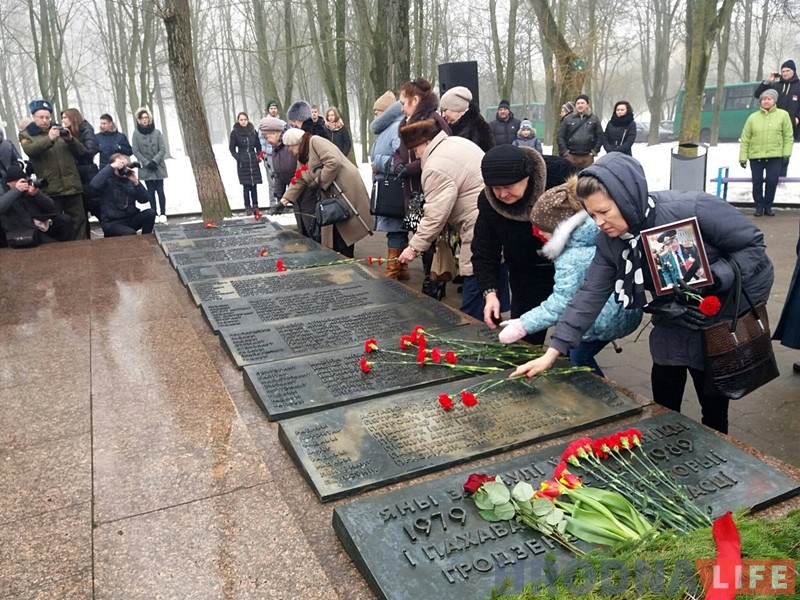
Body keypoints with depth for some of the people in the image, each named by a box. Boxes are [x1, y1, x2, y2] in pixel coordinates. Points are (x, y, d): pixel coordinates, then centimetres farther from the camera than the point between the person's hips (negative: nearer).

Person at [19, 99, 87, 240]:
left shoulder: (60, 130, 17)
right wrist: (49, 139, -25)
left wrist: (71, 139, -9)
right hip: (49, 188, -2)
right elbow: (29, 150, -13)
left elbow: (81, 151, 11)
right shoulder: (26, 134, 9)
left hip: (72, 184, 2)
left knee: (79, 219, 4)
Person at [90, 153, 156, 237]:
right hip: (111, 223, -5)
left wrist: (136, 182, -14)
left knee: (150, 213, -20)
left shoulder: (130, 181, 9)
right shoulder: (107, 181, -3)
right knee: (130, 234, -34)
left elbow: (145, 199, -1)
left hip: (130, 219, 5)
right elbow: (95, 185, -27)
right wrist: (111, 167, -22)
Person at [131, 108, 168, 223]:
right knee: (151, 192, 4)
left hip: (158, 166, -1)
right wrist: (147, 163, -11)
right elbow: (135, 151, -2)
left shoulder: (157, 132, -3)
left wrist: (154, 161, -13)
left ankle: (163, 214, 2)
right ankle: (155, 214, 8)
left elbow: (163, 149, -3)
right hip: (145, 168, 1)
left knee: (160, 190, -3)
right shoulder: (136, 134, -2)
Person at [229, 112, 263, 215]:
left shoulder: (253, 131, 8)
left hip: (254, 161, 2)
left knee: (254, 185, 5)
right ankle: (248, 207, 4)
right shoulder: (235, 132, 0)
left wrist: (259, 156, 2)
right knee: (246, 186, -3)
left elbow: (258, 146, 16)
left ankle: (255, 206, 12)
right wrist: (238, 158, -8)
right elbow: (232, 148, 3)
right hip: (243, 163, -2)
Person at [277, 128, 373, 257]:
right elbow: (299, 180, 19)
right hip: (332, 194, 10)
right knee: (335, 228, 9)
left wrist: (320, 182, -15)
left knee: (345, 227, -8)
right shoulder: (302, 157, 19)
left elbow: (334, 162, -22)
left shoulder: (315, 141, -11)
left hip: (346, 187, -10)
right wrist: (284, 200, 11)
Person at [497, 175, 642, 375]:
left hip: (614, 315, -9)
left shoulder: (573, 258, -26)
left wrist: (522, 326, -24)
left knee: (579, 357, 6)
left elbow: (561, 303, -27)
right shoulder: (594, 237, 0)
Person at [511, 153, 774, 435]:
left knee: (714, 414, 10)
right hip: (671, 330, 4)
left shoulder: (692, 209, -30)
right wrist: (553, 352, -19)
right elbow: (590, 294, -13)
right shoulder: (609, 241, -12)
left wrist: (714, 279, -35)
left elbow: (753, 245, -19)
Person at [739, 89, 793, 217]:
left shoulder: (783, 115, 3)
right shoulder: (753, 117, 4)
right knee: (757, 182, 3)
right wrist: (742, 157, 0)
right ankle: (759, 207, 17)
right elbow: (745, 139, 4)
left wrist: (786, 154, -4)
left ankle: (768, 206, 11)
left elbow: (788, 136, 3)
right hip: (755, 156, 1)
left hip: (775, 156, -1)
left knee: (772, 181, -6)